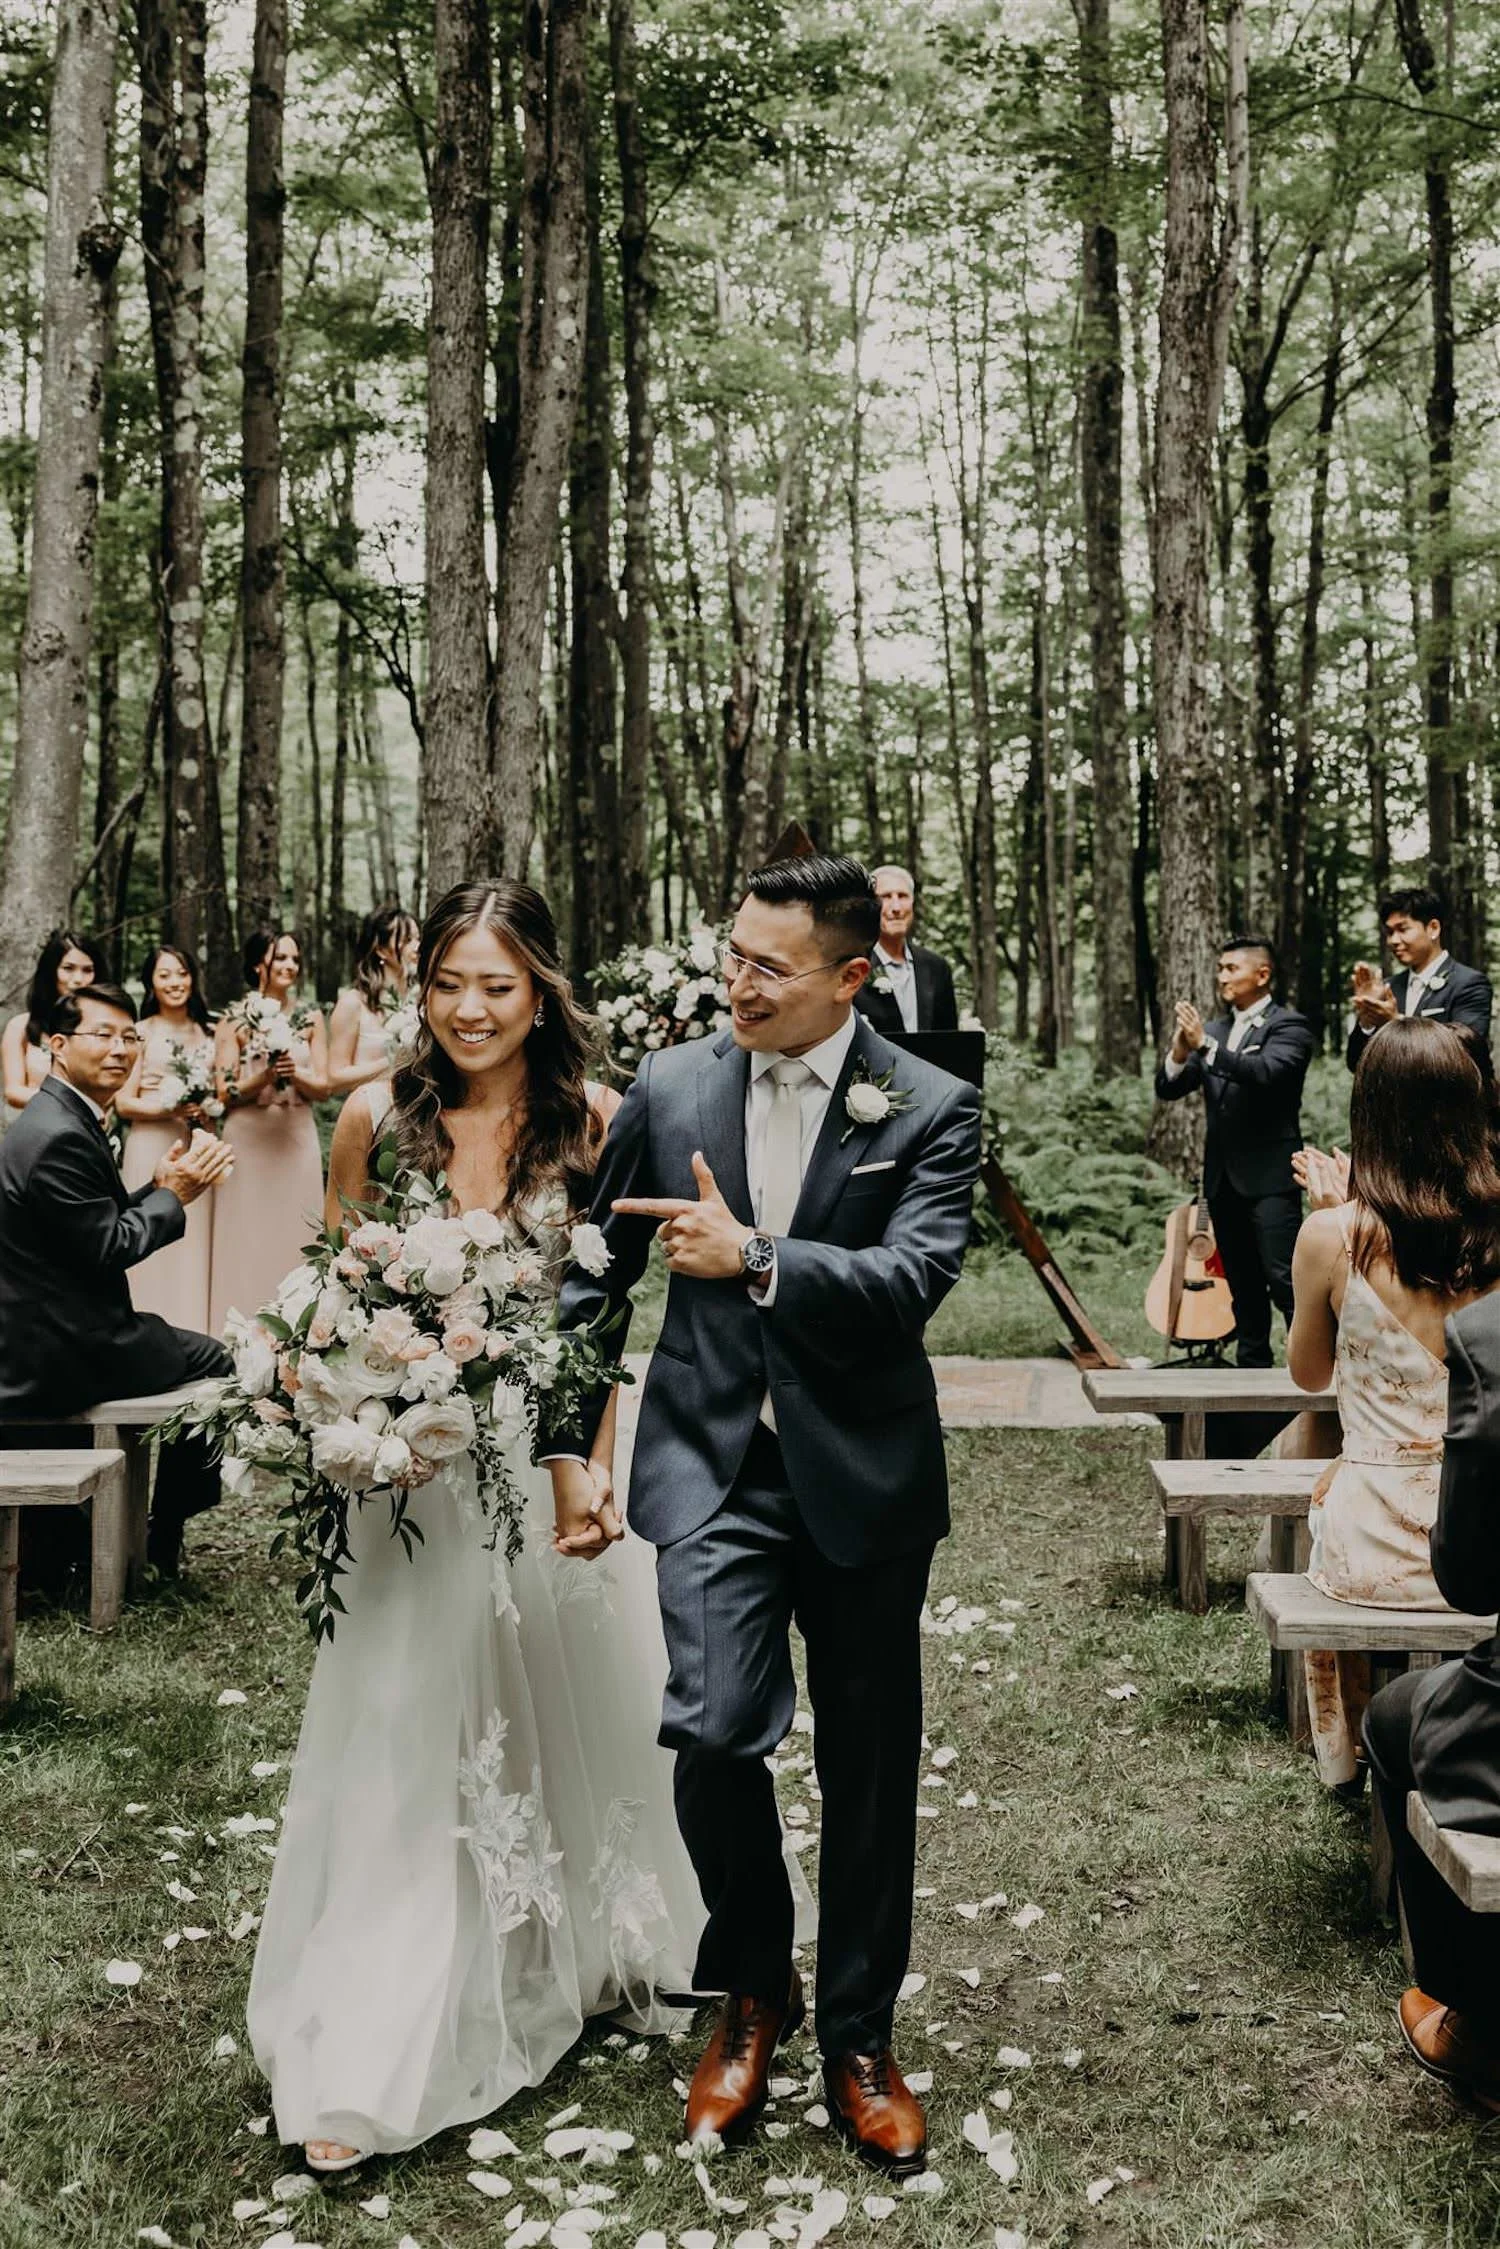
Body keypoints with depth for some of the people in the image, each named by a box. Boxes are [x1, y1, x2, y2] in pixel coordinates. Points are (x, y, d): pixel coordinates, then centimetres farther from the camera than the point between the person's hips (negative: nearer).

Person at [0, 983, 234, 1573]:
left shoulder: (63, 1118, 11)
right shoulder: (58, 1137, -22)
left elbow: (108, 1223, 14)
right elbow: (109, 1248, -21)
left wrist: (162, 1186, 0)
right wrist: (173, 1196, -8)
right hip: (58, 1351, -10)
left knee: (202, 1353, 24)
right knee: (214, 1362, 6)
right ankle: (161, 1542, 19)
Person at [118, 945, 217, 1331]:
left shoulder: (207, 1035, 13)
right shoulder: (142, 1033, 0)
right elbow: (124, 1102, -4)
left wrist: (208, 1111, 0)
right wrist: (169, 1110, -18)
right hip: (151, 1150, -4)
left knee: (193, 1250, 3)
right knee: (154, 1247, -4)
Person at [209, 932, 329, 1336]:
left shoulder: (311, 1019, 7)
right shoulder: (234, 1019, 0)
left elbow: (324, 1088, 4)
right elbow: (225, 1092, -3)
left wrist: (296, 1074, -15)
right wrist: (264, 1077, -19)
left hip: (297, 1137, 2)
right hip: (248, 1139, -2)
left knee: (294, 1238, 3)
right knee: (247, 1241, 0)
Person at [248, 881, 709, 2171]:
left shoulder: (596, 1121, -7)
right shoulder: (376, 1118, -4)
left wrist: (594, 1470, -20)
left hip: (556, 1456, 0)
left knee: (568, 1712, 17)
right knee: (405, 1742, 3)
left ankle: (582, 1956, 43)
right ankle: (373, 2059, 14)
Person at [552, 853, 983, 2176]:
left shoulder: (929, 1111, -5)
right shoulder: (673, 1087, 2)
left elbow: (913, 1280, -18)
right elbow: (598, 1262, 11)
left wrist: (752, 1256, -24)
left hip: (863, 1476, 0)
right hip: (713, 1467, 1)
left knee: (870, 1770, 10)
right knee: (715, 1727, -14)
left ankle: (858, 2039, 32)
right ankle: (752, 1991, 16)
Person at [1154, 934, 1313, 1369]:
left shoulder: (1289, 1026, -4)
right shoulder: (1213, 1030, 15)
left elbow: (1266, 1072, -24)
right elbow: (1167, 1088, 8)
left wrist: (1205, 1044, -28)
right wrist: (1180, 1049, -12)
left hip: (1269, 1174, -7)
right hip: (1223, 1176, 7)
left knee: (1285, 1280, -13)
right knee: (1243, 1286, 11)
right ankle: (1252, 1367, 18)